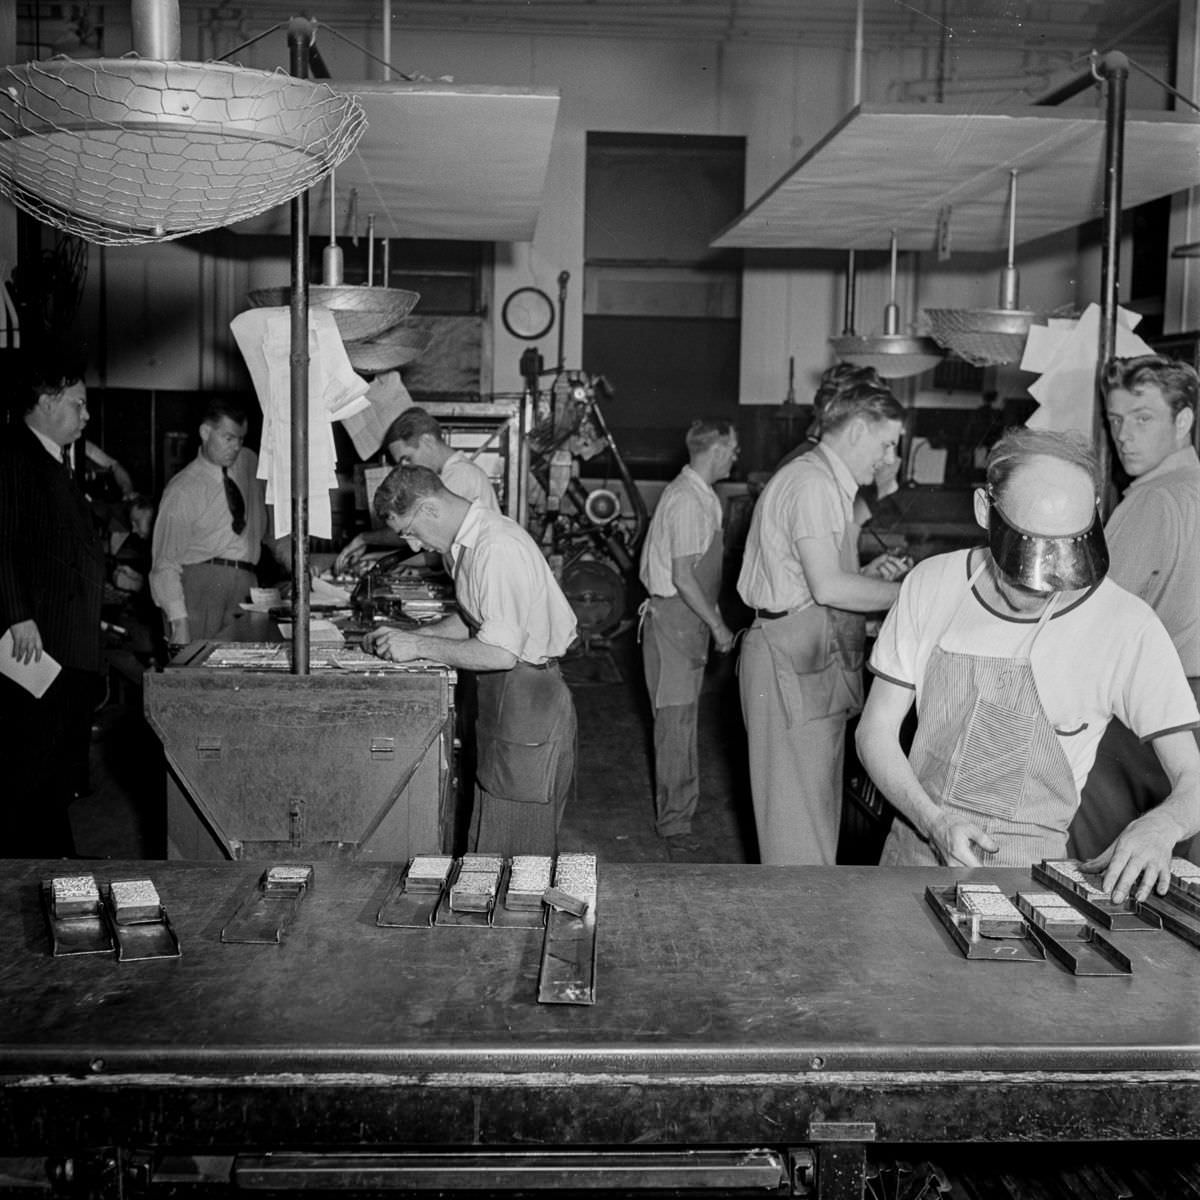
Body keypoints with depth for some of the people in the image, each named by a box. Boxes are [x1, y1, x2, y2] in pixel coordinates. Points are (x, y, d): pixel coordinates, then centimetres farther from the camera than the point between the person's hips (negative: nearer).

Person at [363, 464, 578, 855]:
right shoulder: (472, 539, 10)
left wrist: (420, 646, -18)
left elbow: (501, 653, -26)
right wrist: (406, 635, 10)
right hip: (503, 698, 10)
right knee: (488, 842, 14)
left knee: (514, 852, -1)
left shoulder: (498, 548, -22)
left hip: (527, 704, -10)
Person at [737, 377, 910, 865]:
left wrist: (868, 573, 12)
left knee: (817, 802, 14)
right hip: (793, 665, -11)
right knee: (799, 808, -5)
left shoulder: (827, 484, 20)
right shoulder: (812, 483, -14)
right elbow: (828, 587, -22)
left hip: (814, 663, 11)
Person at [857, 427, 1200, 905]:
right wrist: (934, 820, -14)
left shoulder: (1126, 625, -10)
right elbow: (876, 731, 2)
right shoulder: (932, 584, -3)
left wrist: (1161, 825, -29)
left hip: (1027, 869, -2)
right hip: (914, 849, 2)